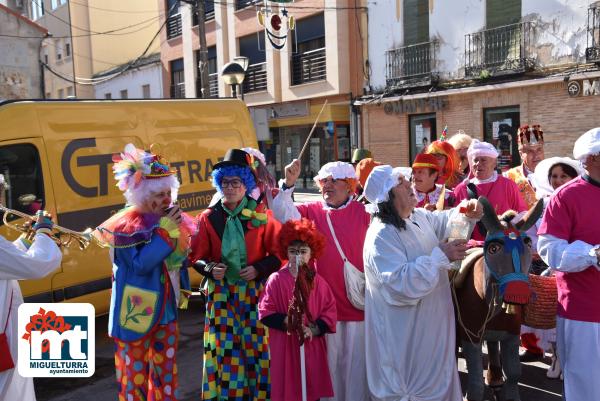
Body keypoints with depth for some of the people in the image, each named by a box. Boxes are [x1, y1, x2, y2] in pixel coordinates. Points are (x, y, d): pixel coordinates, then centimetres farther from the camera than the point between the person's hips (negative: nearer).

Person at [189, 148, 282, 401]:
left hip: (254, 292, -1)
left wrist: (258, 268, -14)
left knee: (255, 349, 5)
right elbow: (197, 257, 7)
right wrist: (210, 269, -13)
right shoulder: (208, 217, 3)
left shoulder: (261, 215, -2)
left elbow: (279, 253, 0)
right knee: (222, 351, 4)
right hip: (221, 295, 1)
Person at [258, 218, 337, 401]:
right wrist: (285, 321, -19)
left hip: (312, 346, 3)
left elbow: (330, 311, 1)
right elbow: (265, 312, -6)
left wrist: (314, 330, -12)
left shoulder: (317, 281, 1)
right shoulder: (276, 279, -6)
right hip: (285, 345, -2)